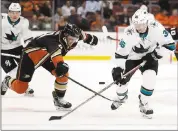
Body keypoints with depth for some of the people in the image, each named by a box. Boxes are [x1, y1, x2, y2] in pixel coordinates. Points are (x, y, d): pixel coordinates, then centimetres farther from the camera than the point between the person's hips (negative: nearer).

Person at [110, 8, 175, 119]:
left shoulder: (156, 27, -28)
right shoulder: (129, 34, -32)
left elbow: (169, 43, -14)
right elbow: (121, 53, -27)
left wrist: (158, 51, -23)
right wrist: (118, 68, -36)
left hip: (149, 56, 1)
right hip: (132, 57, 0)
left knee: (150, 79, -21)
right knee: (122, 79, 0)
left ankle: (144, 104, 3)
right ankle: (121, 97, 37)